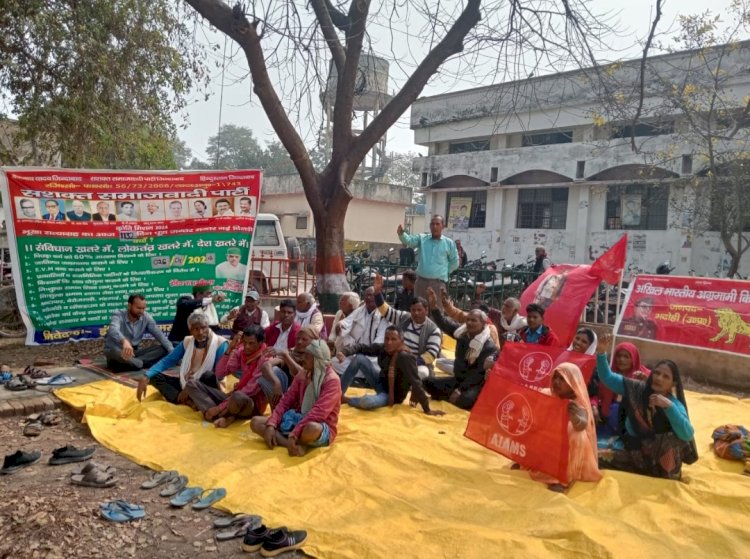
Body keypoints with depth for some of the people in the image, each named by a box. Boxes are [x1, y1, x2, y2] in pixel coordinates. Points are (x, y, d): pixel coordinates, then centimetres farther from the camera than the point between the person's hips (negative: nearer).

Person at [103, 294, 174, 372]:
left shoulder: (146, 317, -4)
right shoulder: (119, 315, -17)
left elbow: (159, 335, -8)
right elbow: (113, 330, -40)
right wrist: (124, 341, -62)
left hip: (134, 352, 5)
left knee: (163, 349, -16)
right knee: (115, 352, -41)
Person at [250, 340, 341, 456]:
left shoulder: (332, 380, -15)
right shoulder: (302, 376, 6)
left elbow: (318, 412, -25)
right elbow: (286, 401, 3)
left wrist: (294, 434, -32)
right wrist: (271, 424, -13)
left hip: (321, 428, -7)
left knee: (312, 429, -44)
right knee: (255, 422, -6)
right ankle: (296, 445, -24)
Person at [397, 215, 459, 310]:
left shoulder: (449, 243, 4)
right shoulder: (422, 238, 6)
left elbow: (455, 262, 12)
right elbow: (409, 240, -12)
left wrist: (444, 271, 6)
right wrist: (401, 234, -31)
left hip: (438, 282, -2)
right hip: (421, 281, 2)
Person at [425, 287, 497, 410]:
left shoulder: (489, 347, -18)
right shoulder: (462, 332, 0)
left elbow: (479, 374, -20)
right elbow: (444, 323, -7)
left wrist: (460, 389, -25)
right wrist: (434, 306, -24)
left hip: (475, 384, -6)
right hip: (458, 379, 6)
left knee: (466, 400, -37)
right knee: (428, 382, -5)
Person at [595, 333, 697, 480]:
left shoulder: (674, 404, -12)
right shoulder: (637, 389, -6)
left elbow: (687, 435, -29)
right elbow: (607, 377, -9)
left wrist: (668, 406, -37)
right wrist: (602, 352, -25)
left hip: (661, 455, -2)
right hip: (635, 450, 2)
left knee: (674, 438, -33)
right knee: (598, 457, -19)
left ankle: (669, 475, -9)